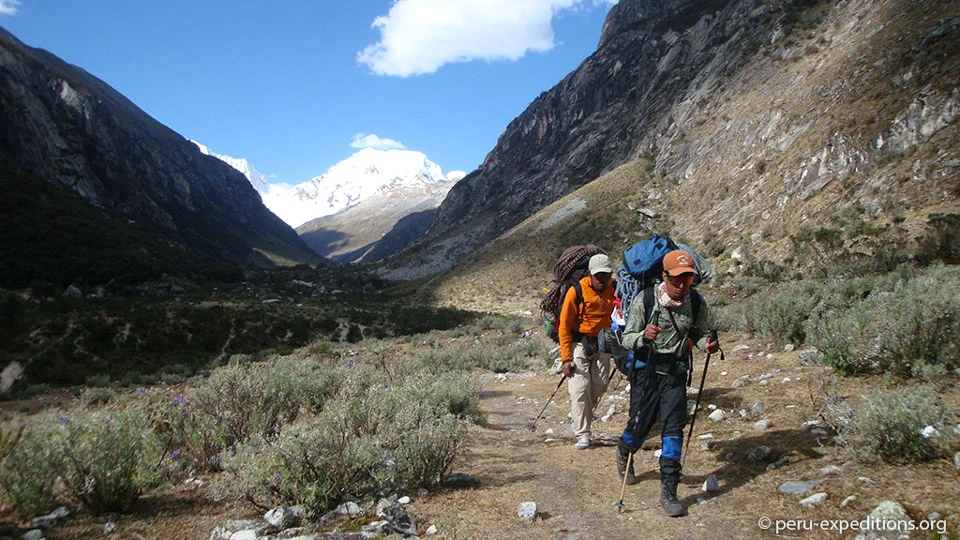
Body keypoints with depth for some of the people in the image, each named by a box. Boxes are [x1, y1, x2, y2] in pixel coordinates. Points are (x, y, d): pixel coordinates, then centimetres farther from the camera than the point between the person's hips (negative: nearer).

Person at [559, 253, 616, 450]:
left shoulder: (615, 288, -5)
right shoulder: (576, 291, -16)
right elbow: (564, 326, -11)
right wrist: (566, 358, -14)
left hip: (602, 344, 4)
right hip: (579, 343, -4)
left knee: (599, 386, 4)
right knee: (580, 388, -10)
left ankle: (579, 419, 29)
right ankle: (582, 435, -1)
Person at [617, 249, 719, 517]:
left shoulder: (697, 303, -6)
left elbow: (698, 334, 10)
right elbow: (627, 339, -12)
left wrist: (707, 344, -14)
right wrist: (644, 336, -34)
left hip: (676, 371, 2)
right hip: (647, 368, -2)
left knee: (673, 427, -7)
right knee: (640, 426, 6)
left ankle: (668, 492, 2)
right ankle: (624, 454, 42)